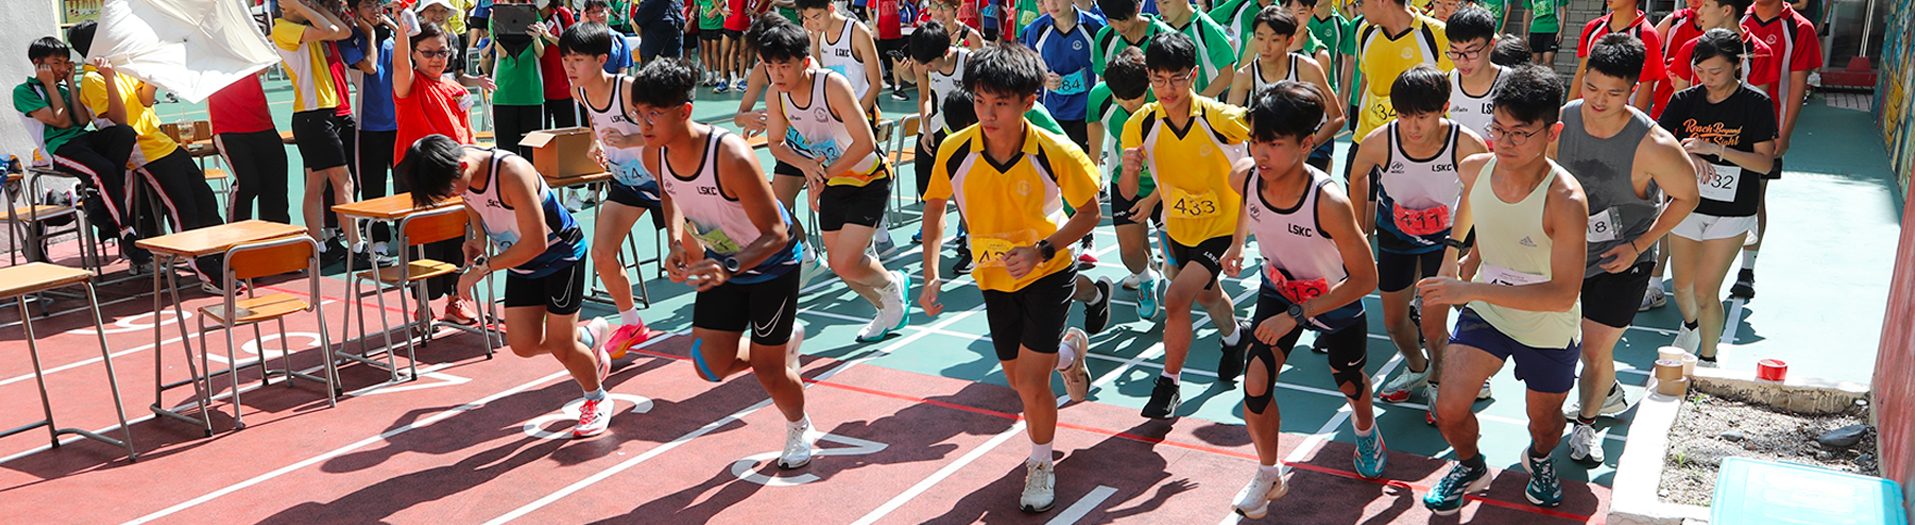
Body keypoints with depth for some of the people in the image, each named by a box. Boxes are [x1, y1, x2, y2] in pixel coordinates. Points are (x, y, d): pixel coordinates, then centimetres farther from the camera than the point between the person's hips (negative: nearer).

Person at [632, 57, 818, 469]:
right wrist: (677, 242, -10)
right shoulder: (654, 155, -18)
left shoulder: (731, 156, -37)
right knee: (711, 366, 2)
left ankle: (799, 427, 36)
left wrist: (729, 269, -47)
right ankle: (786, 342, 33)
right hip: (721, 261, 6)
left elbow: (776, 234, -32)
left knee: (767, 368, 1)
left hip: (771, 263, -6)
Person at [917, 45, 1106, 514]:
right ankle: (1069, 351, 51)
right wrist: (931, 276, -9)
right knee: (1019, 382, 16)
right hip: (995, 278, 4)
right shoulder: (955, 152, -19)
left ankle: (1041, 465, 20)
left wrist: (1043, 250, -24)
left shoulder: (1056, 153, -25)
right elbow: (935, 207, 0)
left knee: (1031, 385, -10)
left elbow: (1089, 213, -10)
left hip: (1047, 273, -3)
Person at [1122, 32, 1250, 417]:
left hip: (1221, 229, -5)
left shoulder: (1221, 118, -26)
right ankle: (1234, 338, 61)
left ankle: (1169, 384, -1)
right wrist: (1129, 171, -34)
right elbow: (1128, 194, -11)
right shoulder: (1141, 125, -16)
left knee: (1177, 298, -21)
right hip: (1176, 229, 5)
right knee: (1206, 296, 27)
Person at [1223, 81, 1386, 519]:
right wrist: (1238, 244, 9)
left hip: (1336, 301, -3)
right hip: (1279, 290, 3)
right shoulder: (1244, 177, -25)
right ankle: (1269, 475, 15)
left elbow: (1365, 278, -30)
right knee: (1255, 384, -11)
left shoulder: (1329, 203, -40)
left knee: (1347, 381, 22)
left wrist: (1295, 315, -30)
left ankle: (1365, 429, 60)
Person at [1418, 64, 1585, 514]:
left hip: (1549, 328, -3)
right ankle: (1470, 468, 26)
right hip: (1486, 311, 3)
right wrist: (1451, 251, 16)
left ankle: (1539, 458, 57)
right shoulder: (1475, 168, -15)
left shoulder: (1565, 200, -32)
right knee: (1449, 412, -9)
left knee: (1544, 422, 18)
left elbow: (1563, 294, -35)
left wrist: (1471, 290, -39)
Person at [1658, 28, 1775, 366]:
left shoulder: (1756, 104, -9)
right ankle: (1690, 325, 48)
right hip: (1686, 204, 3)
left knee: (1705, 291, -6)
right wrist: (1685, 155, -26)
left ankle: (1708, 360, 15)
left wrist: (1716, 149, -25)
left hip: (1732, 212, -3)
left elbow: (1765, 162, -12)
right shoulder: (1685, 100, -2)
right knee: (1682, 285, 15)